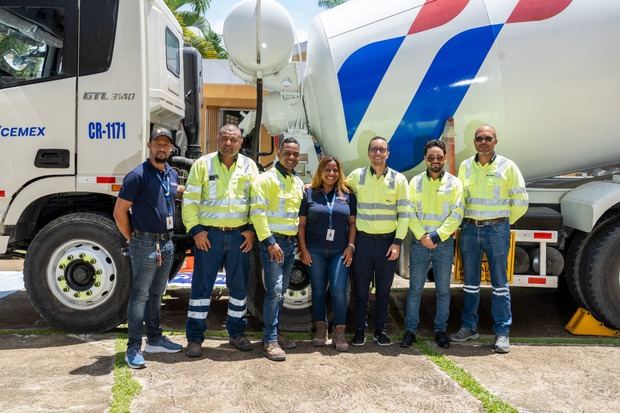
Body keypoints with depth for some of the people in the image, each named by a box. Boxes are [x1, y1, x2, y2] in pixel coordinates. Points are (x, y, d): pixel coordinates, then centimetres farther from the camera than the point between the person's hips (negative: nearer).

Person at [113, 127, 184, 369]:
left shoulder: (172, 174, 9)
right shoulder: (137, 176, -14)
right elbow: (119, 212, -13)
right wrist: (131, 239, -7)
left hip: (167, 243, 7)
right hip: (145, 244, -7)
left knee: (156, 294, 17)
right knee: (140, 295, -3)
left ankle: (155, 339, 28)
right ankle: (133, 348, 4)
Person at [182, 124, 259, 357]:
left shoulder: (249, 166, 7)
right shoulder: (202, 164, 0)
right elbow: (190, 200, -2)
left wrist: (252, 230, 0)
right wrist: (195, 230, -9)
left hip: (240, 235, 3)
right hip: (209, 235, -2)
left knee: (239, 285, 11)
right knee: (202, 285, 1)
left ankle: (236, 333, 26)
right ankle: (194, 338, 11)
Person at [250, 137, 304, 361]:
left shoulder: (298, 183, 15)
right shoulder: (266, 179, -8)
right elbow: (257, 212, -15)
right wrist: (270, 241, -20)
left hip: (291, 243, 7)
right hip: (273, 242, -7)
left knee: (281, 292, 12)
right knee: (274, 291, -10)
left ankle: (274, 333, 22)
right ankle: (270, 341, -5)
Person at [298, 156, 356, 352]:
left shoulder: (347, 195, 8)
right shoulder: (309, 193, 5)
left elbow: (352, 223, 9)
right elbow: (301, 224, 5)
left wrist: (350, 246, -2)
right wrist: (303, 249, -2)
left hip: (340, 252, 0)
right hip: (315, 251, 0)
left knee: (339, 291, -5)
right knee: (318, 290, 7)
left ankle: (339, 333, 4)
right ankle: (320, 329, 20)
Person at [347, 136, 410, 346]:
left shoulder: (399, 179, 1)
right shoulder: (356, 176, 3)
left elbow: (404, 213, 0)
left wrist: (397, 242, -6)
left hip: (388, 240, 0)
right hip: (363, 240, 1)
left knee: (384, 289, 9)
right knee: (361, 288, 6)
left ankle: (380, 330, 22)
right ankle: (360, 330, 18)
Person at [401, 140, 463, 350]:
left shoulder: (454, 183, 1)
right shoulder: (416, 182, 5)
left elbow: (457, 214, -5)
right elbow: (410, 213, 0)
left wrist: (436, 236, -13)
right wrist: (422, 236, -12)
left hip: (444, 243, 0)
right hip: (419, 243, 1)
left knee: (443, 290, 7)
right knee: (415, 289, 4)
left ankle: (440, 330, 19)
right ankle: (410, 330, 14)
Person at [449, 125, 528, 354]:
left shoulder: (507, 166, -2)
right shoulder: (465, 166, 7)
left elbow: (520, 202, 2)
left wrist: (503, 223, 8)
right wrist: (469, 221, 10)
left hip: (496, 229, -3)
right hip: (470, 229, 3)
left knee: (499, 282, 1)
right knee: (470, 281, 11)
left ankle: (502, 333, 8)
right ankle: (469, 326, 22)